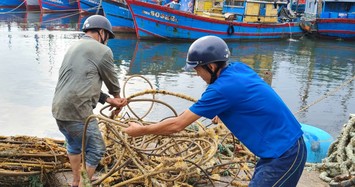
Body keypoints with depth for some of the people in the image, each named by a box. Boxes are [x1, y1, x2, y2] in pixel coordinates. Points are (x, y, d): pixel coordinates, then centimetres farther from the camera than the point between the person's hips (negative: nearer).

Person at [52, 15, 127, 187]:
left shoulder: (74, 47, 18)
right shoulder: (103, 51, -9)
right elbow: (112, 82, 5)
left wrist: (109, 100, 10)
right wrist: (117, 96, 27)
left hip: (59, 110, 9)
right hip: (77, 112, -9)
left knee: (74, 145, 30)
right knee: (95, 151, 9)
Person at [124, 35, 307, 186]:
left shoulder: (222, 89, -22)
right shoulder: (239, 68, 2)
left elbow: (177, 125, -16)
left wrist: (141, 130, -4)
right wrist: (219, 111, 36)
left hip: (284, 154, -9)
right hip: (286, 146, 9)